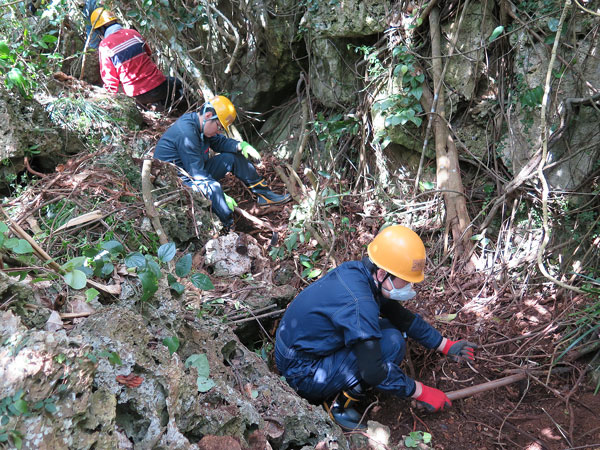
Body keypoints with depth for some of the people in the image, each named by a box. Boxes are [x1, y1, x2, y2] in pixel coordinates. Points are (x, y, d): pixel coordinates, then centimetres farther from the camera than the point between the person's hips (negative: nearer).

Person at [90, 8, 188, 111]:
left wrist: (112, 91, 22)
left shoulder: (104, 46, -4)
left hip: (138, 96, 0)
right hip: (159, 87, 0)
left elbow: (109, 76, 1)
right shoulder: (132, 33, 6)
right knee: (177, 83, 27)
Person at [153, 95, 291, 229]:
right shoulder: (186, 133, -30)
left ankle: (263, 194, 13)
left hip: (195, 171, 10)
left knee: (233, 157, 6)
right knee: (213, 187, -39)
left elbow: (220, 142, 14)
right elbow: (197, 173, -30)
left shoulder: (197, 122, 0)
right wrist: (224, 198, -28)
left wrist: (241, 145, -6)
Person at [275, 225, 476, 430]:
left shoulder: (359, 271, -3)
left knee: (389, 327, 7)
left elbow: (403, 317, 11)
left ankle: (333, 390, 8)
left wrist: (446, 345, 14)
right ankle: (339, 405, -5)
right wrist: (422, 393, -15)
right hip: (302, 374, -9)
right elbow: (373, 372, -28)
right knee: (392, 344, -19)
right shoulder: (358, 303, -31)